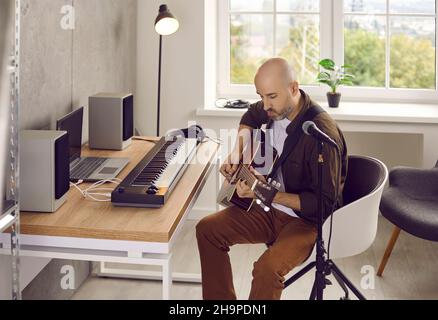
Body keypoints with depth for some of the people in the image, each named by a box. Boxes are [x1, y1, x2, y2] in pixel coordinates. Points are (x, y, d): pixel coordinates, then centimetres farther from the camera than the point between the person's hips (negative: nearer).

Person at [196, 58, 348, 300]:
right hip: (272, 209, 8)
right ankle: (221, 298, 11)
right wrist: (237, 152, 5)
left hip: (310, 219, -8)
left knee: (267, 268, -32)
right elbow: (251, 116, 22)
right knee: (207, 229, 0)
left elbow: (324, 202, -26)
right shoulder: (275, 109, -5)